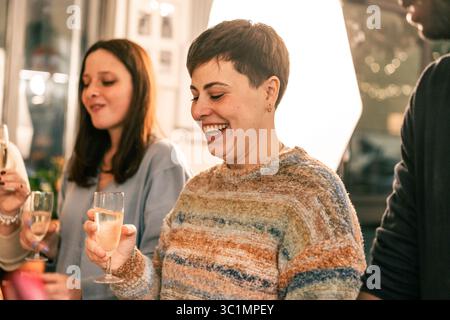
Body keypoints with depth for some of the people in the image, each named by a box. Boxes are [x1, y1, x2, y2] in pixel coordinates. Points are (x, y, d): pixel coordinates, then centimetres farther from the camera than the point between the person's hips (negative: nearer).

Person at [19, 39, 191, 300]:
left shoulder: (163, 160, -16)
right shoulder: (82, 160, 4)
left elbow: (161, 262, -23)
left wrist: (85, 291, -30)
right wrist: (49, 243, -6)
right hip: (66, 296, 6)